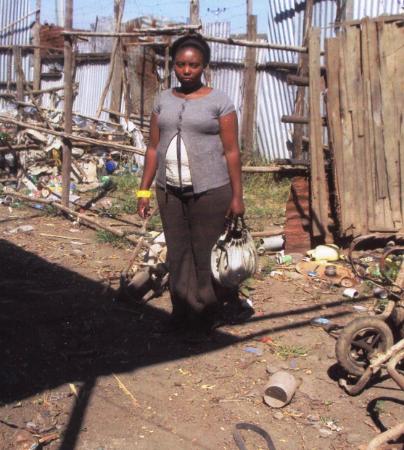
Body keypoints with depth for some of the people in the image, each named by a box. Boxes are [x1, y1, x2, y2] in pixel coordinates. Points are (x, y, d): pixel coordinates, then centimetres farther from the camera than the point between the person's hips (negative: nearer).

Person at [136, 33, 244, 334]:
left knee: (206, 255, 1)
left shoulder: (219, 101, -2)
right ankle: (182, 313, 17)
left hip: (210, 191, -4)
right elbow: (154, 148, 12)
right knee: (177, 253, 8)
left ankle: (207, 316, 13)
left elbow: (232, 151, -4)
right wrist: (144, 190, 8)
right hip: (170, 191, 4)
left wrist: (237, 196, -7)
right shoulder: (164, 100, 10)